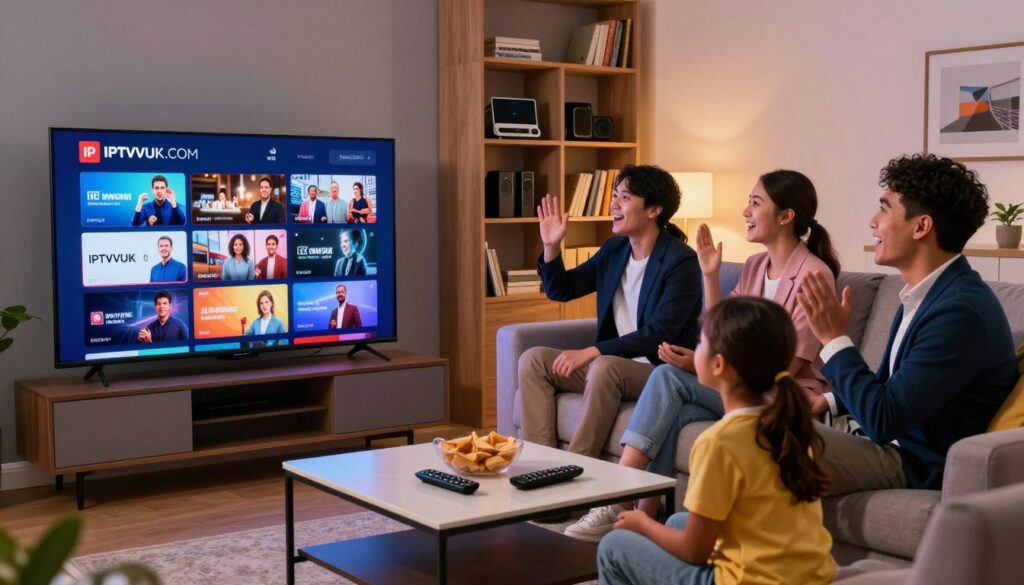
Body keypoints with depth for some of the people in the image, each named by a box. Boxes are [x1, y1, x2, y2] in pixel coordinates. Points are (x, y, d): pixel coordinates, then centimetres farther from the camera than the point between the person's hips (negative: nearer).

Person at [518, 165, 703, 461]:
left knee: (605, 366, -36)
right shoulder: (614, 249, 9)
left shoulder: (681, 261, -14)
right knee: (533, 358, -7)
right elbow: (560, 290, 16)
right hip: (612, 362, 8)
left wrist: (591, 352, -26)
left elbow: (658, 335, -21)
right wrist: (551, 246, -2)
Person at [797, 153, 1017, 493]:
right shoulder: (929, 293, 5)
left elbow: (883, 420, -27)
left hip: (922, 466, -9)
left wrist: (834, 339, -18)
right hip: (899, 442, 9)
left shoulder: (960, 311, -26)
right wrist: (829, 401, 4)